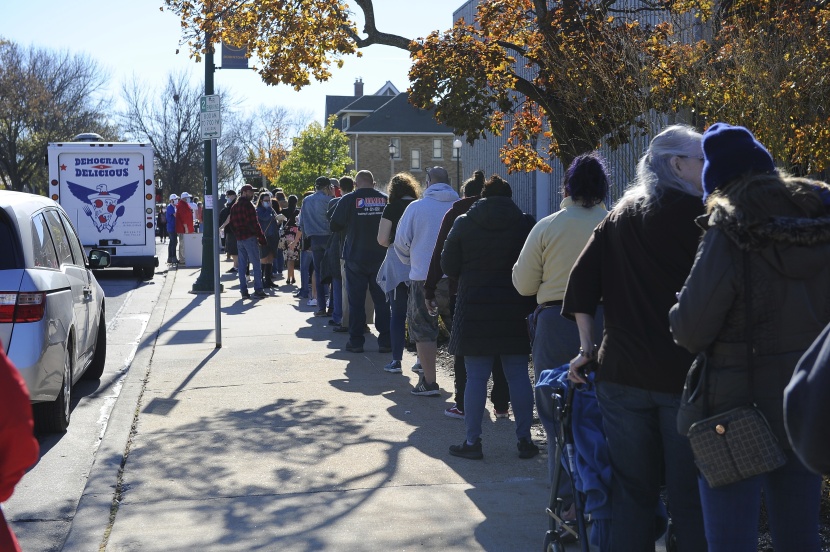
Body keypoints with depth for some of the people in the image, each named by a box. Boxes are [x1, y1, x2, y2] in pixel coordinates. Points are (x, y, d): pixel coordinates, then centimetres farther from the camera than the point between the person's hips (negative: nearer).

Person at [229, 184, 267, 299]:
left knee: (242, 265, 7)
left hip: (239, 239, 8)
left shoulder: (234, 206, 14)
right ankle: (258, 290, -5)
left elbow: (232, 224, 16)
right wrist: (261, 237, -10)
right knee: (256, 264, -3)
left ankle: (243, 290, 6)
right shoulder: (248, 205, -11)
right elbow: (254, 223, -15)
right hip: (249, 238, -8)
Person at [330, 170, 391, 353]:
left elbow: (335, 226, -4)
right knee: (382, 300, 8)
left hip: (356, 258, -2)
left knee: (356, 301, 6)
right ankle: (385, 341, 8)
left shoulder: (348, 200, -7)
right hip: (380, 257, 2)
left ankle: (356, 342, 7)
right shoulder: (385, 199, 0)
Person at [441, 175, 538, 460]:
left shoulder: (463, 223, -1)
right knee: (518, 376, 7)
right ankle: (525, 439, 10)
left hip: (474, 310, -1)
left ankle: (472, 441, 6)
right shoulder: (526, 223, 0)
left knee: (476, 377, 3)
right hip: (515, 311, 1)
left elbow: (448, 266, 3)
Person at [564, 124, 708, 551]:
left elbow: (582, 280, 8)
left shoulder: (619, 217, 11)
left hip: (622, 372, 5)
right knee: (690, 497, 2)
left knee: (632, 489, 12)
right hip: (685, 373, -4)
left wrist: (587, 347, 11)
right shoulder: (697, 214, -4)